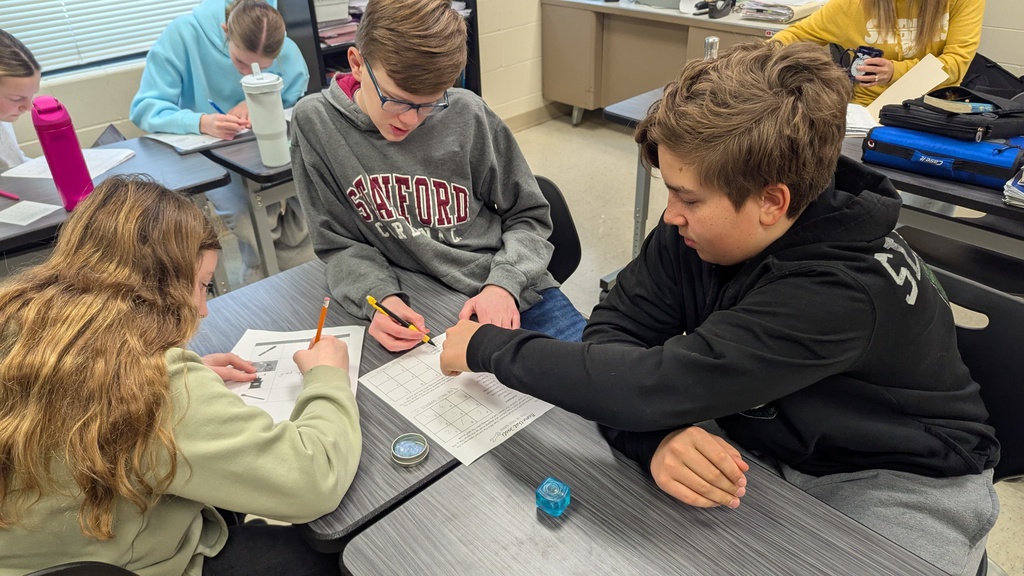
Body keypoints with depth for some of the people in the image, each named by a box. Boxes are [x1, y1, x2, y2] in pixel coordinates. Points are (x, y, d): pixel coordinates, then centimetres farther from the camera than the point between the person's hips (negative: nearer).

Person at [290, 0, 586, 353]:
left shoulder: (467, 116, -7)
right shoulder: (316, 124, -5)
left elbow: (528, 216, 4)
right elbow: (341, 244, 1)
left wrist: (504, 283, -14)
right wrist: (379, 296, -19)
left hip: (506, 292, 1)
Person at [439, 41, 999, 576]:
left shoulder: (847, 290, -35)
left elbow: (655, 383, -40)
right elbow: (615, 328, -15)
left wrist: (487, 346, -30)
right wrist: (655, 436, -36)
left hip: (901, 479, -3)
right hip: (761, 447, 4)